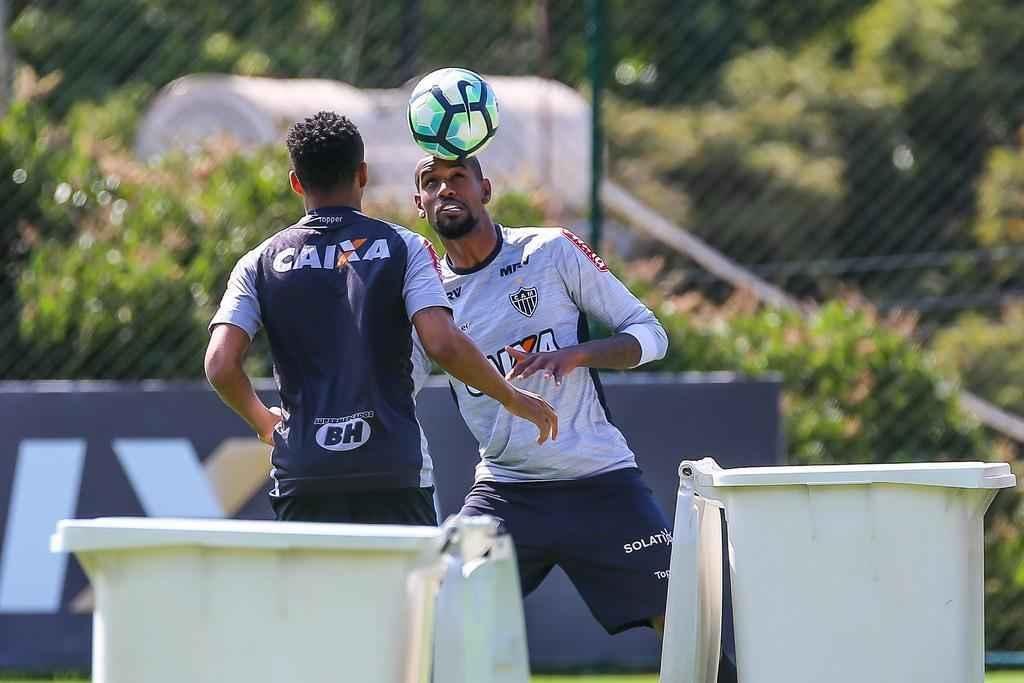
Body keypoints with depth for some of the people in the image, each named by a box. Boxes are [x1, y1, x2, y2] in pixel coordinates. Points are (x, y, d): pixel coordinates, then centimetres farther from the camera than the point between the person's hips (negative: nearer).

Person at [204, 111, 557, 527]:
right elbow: (444, 345, -11)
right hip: (395, 472, -1)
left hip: (302, 477, 1)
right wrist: (512, 399, 4)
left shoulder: (260, 264, 6)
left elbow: (221, 366, -4)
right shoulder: (402, 248, 2)